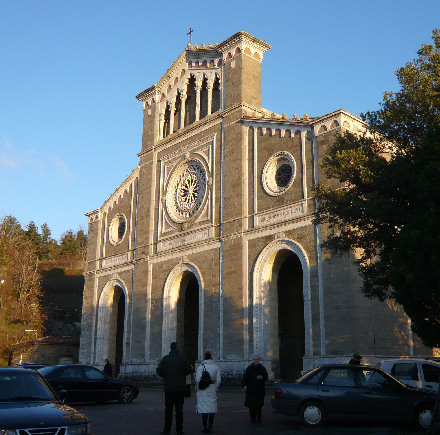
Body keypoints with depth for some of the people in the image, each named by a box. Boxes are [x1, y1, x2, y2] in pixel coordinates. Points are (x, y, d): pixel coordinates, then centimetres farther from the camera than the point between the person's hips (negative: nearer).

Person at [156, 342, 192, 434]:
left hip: (169, 388, 1)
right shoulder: (182, 358, -4)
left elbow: (159, 370, -5)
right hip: (180, 388, 0)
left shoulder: (165, 359, -2)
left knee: (168, 409, 7)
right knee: (179, 408, 4)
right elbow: (189, 370, -4)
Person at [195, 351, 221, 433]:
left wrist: (197, 390, 3)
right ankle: (210, 426, 10)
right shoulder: (216, 367, 2)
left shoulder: (200, 367, -8)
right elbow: (218, 380, 1)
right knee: (212, 407, 8)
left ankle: (205, 427, 2)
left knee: (204, 408, 1)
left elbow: (197, 380, -9)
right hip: (212, 391, 3)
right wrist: (215, 389, 11)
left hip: (203, 391, -3)